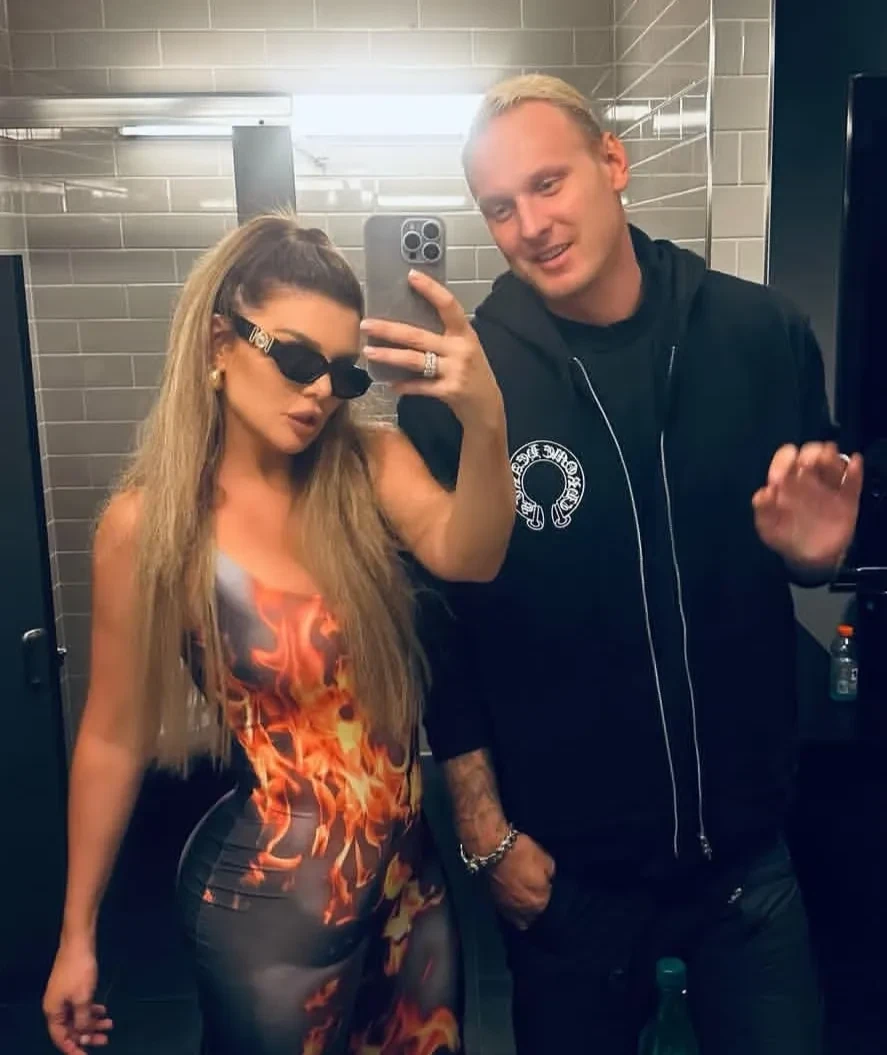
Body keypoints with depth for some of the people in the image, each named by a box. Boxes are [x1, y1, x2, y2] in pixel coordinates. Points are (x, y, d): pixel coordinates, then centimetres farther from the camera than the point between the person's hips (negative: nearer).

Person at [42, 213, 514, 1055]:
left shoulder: (370, 466, -6)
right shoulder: (148, 523, -14)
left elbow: (465, 555, -26)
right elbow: (114, 736, -7)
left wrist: (484, 425, -46)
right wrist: (77, 934, 1)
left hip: (409, 874, 4)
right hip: (267, 899, -3)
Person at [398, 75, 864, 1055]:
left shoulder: (764, 332, -6)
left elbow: (805, 550, 8)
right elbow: (438, 625, -8)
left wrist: (816, 550, -14)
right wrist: (486, 832, -6)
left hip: (746, 841, 2)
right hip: (563, 862, -1)